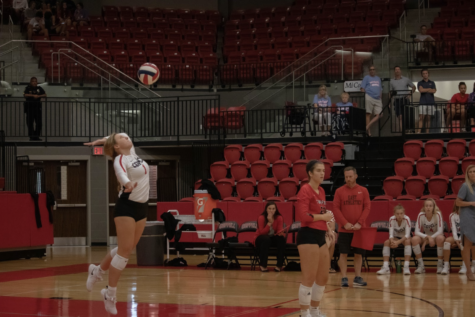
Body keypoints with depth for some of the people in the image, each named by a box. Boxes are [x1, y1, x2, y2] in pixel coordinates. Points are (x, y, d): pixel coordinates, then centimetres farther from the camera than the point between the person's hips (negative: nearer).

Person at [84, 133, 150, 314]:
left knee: (128, 249, 12)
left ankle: (97, 271, 33)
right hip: (126, 207, -8)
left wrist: (101, 141, 24)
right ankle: (110, 294, 0)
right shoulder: (120, 160, -14)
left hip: (142, 207, 8)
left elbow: (123, 138, 29)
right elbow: (121, 173, -38)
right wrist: (128, 184, -59)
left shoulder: (132, 152, 10)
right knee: (124, 250, -8)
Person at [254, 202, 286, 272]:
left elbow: (280, 231, -13)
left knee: (281, 238, -29)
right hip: (261, 239, -3)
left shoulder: (279, 218, -9)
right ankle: (263, 265, -32)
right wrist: (269, 222, -34)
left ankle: (279, 265, -23)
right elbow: (262, 232, -24)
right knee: (266, 238, -38)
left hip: (273, 238, 3)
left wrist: (281, 233, -38)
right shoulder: (261, 218, -17)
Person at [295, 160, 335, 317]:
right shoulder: (305, 190, -11)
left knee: (323, 277, 14)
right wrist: (323, 216, -12)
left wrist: (327, 229, 11)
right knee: (309, 278, -5)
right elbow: (303, 215, -21)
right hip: (308, 236, -9)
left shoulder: (321, 191, 16)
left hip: (320, 236, 9)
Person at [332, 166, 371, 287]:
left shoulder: (363, 191, 5)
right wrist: (345, 223, -13)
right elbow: (336, 208, -2)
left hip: (359, 229, 1)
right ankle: (344, 278, 2)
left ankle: (357, 277, 12)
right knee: (343, 253, -2)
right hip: (344, 229, -1)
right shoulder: (339, 191, 2)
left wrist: (360, 223, -11)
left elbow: (367, 207, 0)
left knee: (359, 254, 5)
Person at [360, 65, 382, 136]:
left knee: (378, 115, -8)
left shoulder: (378, 79, 24)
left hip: (377, 99, 5)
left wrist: (380, 97, 14)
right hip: (369, 98, -5)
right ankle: (368, 131, -7)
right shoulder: (366, 78, 8)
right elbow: (362, 88, 0)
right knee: (368, 114, -8)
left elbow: (381, 89, 27)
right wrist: (363, 96, -11)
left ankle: (367, 126, -8)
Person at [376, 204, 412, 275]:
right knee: (386, 242, -27)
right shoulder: (392, 219, -18)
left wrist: (398, 242, -42)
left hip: (405, 238, -2)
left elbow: (407, 235, -28)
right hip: (396, 237, 2)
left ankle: (406, 267, -40)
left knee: (407, 241, -36)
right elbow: (391, 234, -20)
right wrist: (392, 241, -43)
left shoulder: (406, 219, -24)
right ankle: (385, 268, -33)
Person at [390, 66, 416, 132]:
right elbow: (390, 92, 14)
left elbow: (413, 87, 15)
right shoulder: (392, 81, 10)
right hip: (397, 100, 0)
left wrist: (410, 94, -1)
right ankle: (401, 131, -12)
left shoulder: (406, 79, 7)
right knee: (400, 117, -8)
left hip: (405, 99, 0)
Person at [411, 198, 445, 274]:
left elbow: (440, 231, -22)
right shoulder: (421, 215, -14)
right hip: (425, 237, 2)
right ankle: (421, 265, -21)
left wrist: (429, 239, -28)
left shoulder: (437, 214, -18)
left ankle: (440, 265, -23)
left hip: (436, 236, -2)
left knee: (440, 238, -38)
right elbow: (417, 231, -17)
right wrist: (427, 237, -34)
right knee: (414, 239, -29)